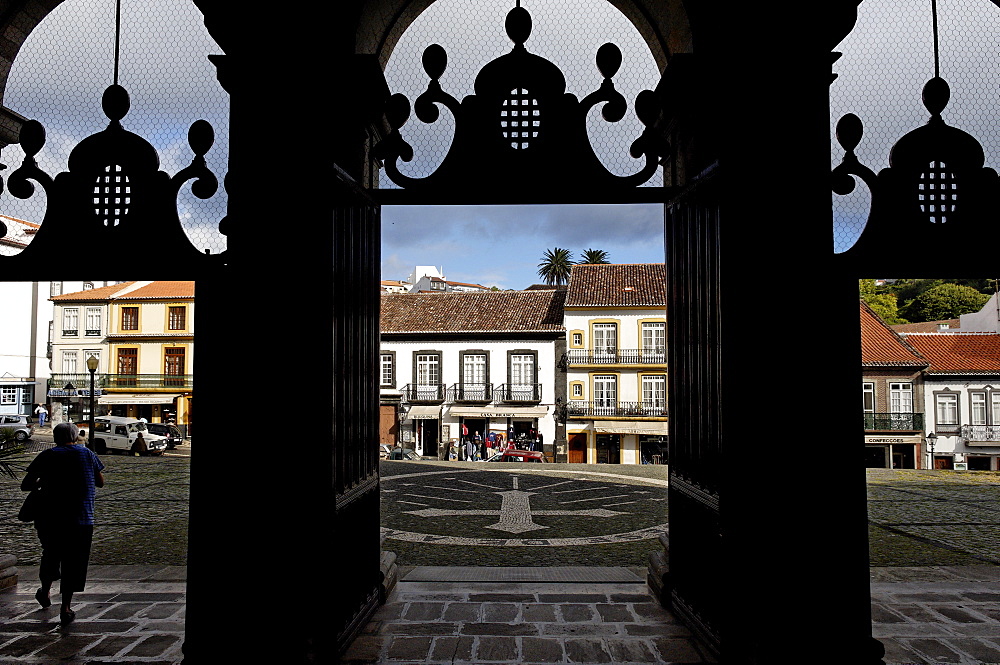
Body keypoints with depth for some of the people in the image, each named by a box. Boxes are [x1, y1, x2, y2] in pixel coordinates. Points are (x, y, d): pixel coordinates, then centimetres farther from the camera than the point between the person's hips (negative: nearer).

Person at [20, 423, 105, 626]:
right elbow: (100, 482, 12)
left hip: (49, 519, 1)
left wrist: (43, 482, 19)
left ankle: (45, 592, 43)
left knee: (51, 555, 24)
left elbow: (25, 485, 2)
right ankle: (65, 608, 3)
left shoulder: (46, 456, 1)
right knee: (74, 563, 5)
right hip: (81, 520, -1)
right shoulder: (87, 454, 2)